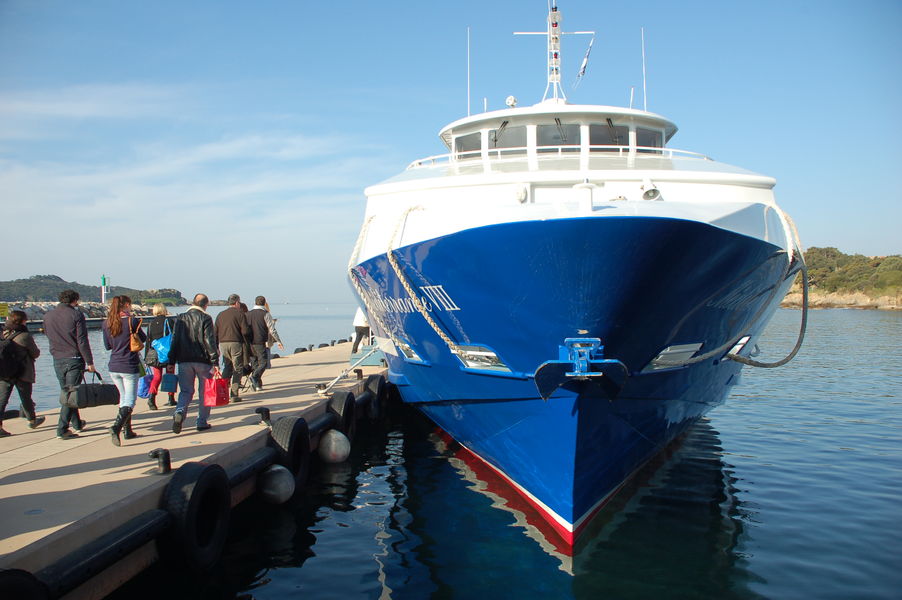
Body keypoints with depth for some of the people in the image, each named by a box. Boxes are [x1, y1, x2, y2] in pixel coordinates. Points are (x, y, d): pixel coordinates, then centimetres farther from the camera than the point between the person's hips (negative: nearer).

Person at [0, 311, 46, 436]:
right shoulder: (25, 336, -16)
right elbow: (35, 354, -6)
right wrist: (37, 350, 16)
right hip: (22, 374, -4)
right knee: (26, 398, 13)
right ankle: (32, 421, 32)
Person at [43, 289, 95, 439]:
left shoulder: (48, 315, 6)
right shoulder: (76, 314, -10)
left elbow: (48, 335, 17)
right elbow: (82, 341, -13)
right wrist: (90, 362, -9)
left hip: (57, 360, 6)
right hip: (74, 359, -6)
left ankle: (77, 423, 30)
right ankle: (62, 429, -7)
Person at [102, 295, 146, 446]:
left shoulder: (107, 323, 2)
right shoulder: (132, 321, -12)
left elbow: (107, 346, 10)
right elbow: (143, 338, 2)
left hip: (114, 367, 5)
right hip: (129, 367, -5)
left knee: (124, 398, 20)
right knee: (129, 401, -1)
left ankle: (128, 431, 23)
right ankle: (116, 427, -22)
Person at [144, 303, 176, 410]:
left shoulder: (151, 324, 7)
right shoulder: (168, 321, -3)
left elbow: (148, 341, 8)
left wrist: (146, 358, 12)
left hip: (154, 354, 3)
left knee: (157, 376, 6)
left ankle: (151, 396, -15)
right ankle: (171, 399, 16)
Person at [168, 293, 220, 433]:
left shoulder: (181, 318, 7)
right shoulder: (205, 318, -6)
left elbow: (174, 341, 8)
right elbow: (210, 341, -11)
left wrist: (171, 362, 12)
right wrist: (215, 362, -9)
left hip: (184, 361, 3)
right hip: (203, 360, -3)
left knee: (185, 391, 10)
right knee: (204, 392, 9)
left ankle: (179, 413, -17)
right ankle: (202, 422, 12)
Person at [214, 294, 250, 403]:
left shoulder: (220, 315, 14)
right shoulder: (239, 313, -3)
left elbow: (215, 332, 13)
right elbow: (245, 331, -11)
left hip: (223, 344, 5)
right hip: (235, 343, -5)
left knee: (227, 367, 18)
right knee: (237, 369, 1)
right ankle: (234, 395, -2)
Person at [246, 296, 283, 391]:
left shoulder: (248, 314, 11)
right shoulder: (265, 314, -4)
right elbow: (272, 330, -7)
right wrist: (278, 341, 0)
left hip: (250, 343, 5)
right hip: (261, 343, -5)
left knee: (254, 363, 11)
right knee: (263, 362, 0)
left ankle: (258, 384, 9)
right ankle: (254, 376, -23)